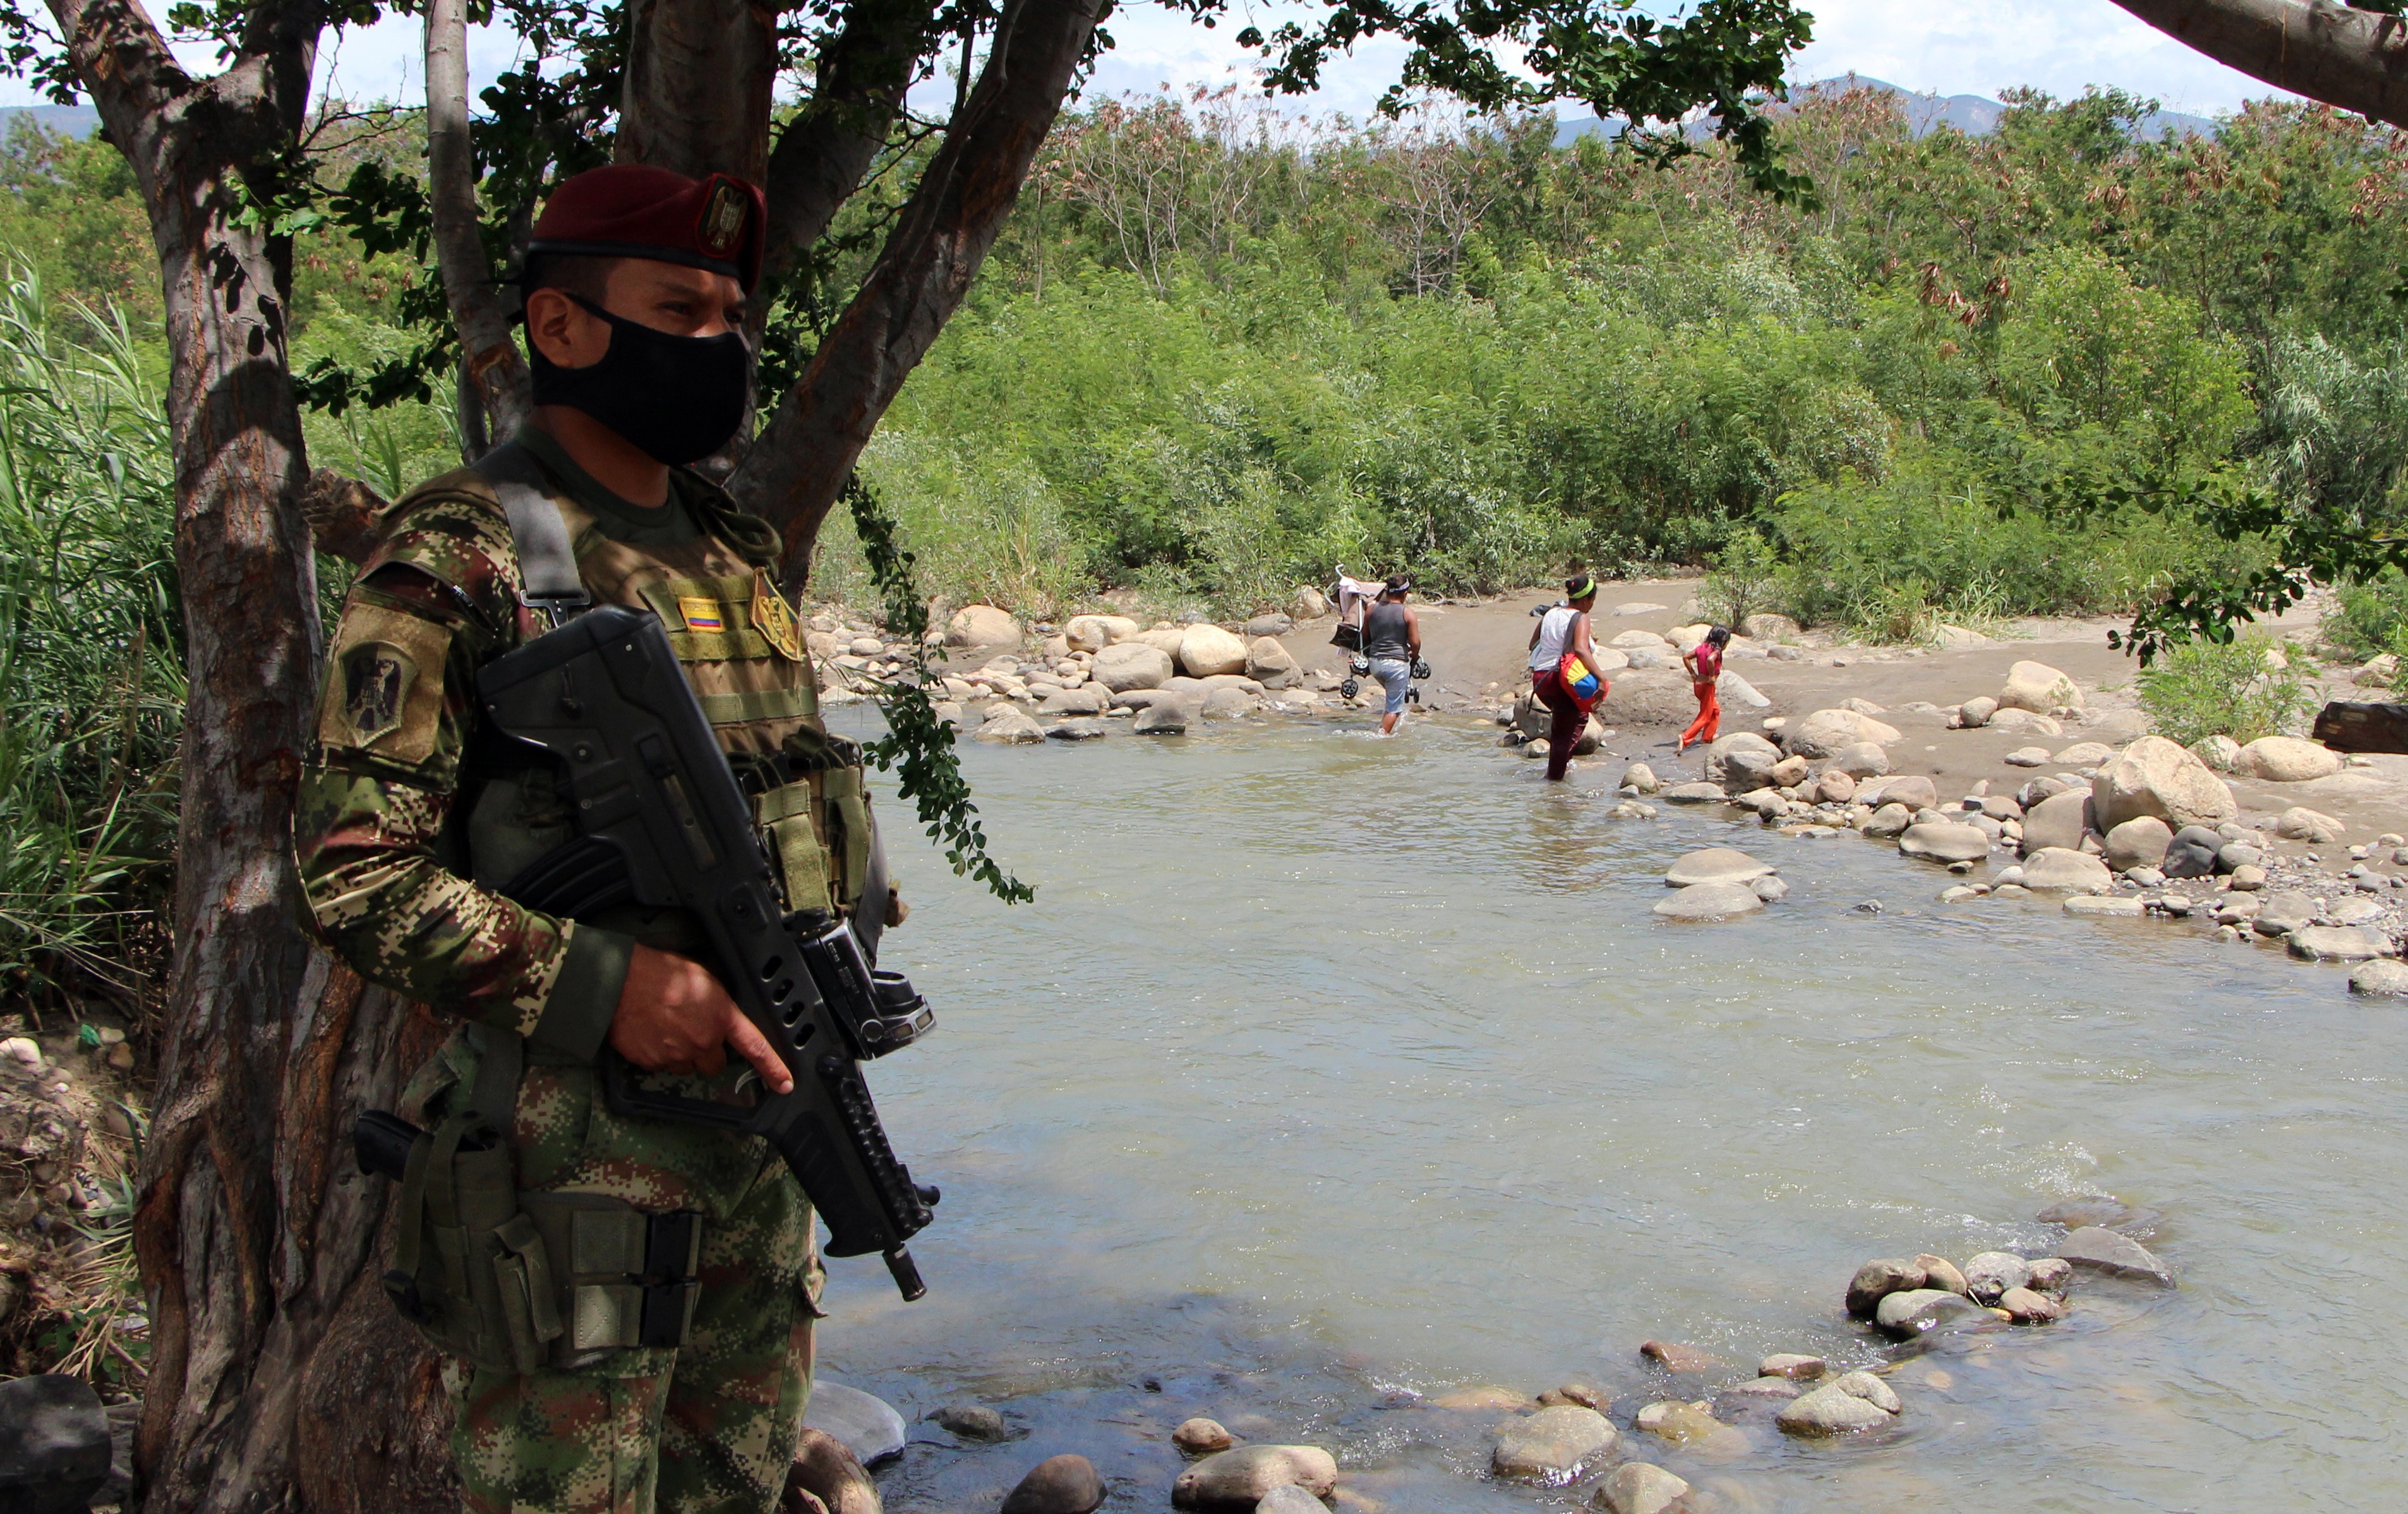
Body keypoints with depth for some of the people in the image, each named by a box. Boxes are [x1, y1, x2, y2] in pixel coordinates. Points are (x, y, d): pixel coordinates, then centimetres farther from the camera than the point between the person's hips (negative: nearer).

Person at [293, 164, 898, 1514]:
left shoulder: (739, 551, 13)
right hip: (574, 1150, -7)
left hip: (760, 1124, 7)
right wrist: (594, 986, -24)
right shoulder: (459, 560, -11)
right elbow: (353, 865, -16)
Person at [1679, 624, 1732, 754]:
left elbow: (1686, 657, 5)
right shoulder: (1716, 651, -16)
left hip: (1698, 684, 8)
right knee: (1705, 717, 1)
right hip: (1707, 685, -8)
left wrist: (1693, 674, 8)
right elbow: (1710, 660, -38)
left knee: (1715, 710, 27)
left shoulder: (1702, 647, 6)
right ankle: (1686, 738, -13)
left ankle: (1707, 737, 34)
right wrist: (1712, 676, -24)